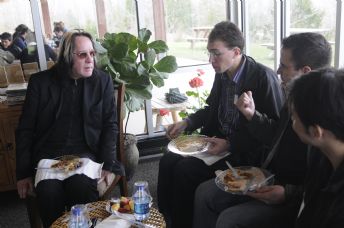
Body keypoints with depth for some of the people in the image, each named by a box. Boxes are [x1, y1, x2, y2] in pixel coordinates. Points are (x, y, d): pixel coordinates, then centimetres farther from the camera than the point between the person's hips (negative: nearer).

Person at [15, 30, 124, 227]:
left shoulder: (103, 81, 4)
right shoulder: (40, 82, 3)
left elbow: (110, 125, 4)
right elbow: (25, 129, 6)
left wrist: (107, 165, -7)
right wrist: (24, 173, 1)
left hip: (85, 152, 0)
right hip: (48, 154, 1)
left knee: (81, 185, -30)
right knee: (48, 190, -28)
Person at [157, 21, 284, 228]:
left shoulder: (264, 77, -18)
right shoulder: (222, 74, 3)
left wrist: (229, 145, -21)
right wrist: (187, 123, 1)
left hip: (244, 151, -7)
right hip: (218, 140, 7)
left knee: (185, 170, -20)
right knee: (168, 161, -9)